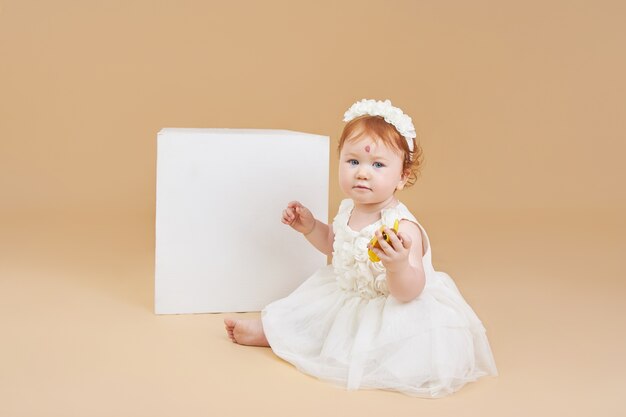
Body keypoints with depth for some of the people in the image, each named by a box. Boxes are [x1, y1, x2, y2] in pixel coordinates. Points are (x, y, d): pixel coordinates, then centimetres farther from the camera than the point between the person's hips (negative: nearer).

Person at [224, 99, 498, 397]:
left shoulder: (402, 227, -30)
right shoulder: (348, 210, -5)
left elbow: (408, 293, -34)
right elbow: (334, 244, 20)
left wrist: (398, 266, -53)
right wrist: (309, 226, 5)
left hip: (392, 310, -8)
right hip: (348, 299, 8)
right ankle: (268, 330, 41)